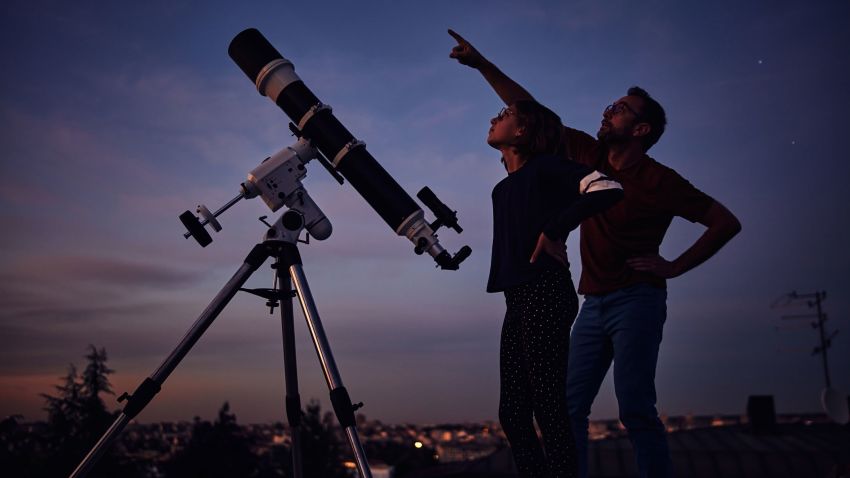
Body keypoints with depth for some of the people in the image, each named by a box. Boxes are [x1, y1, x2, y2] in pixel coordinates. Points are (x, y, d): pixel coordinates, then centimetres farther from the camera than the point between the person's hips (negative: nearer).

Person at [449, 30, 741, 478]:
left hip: (635, 301, -6)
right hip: (594, 303, 6)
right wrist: (483, 65, 7)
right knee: (568, 408, 1)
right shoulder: (590, 155, 9)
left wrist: (675, 266, -8)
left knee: (636, 410, -13)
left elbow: (726, 222, -3)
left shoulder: (658, 180, -6)